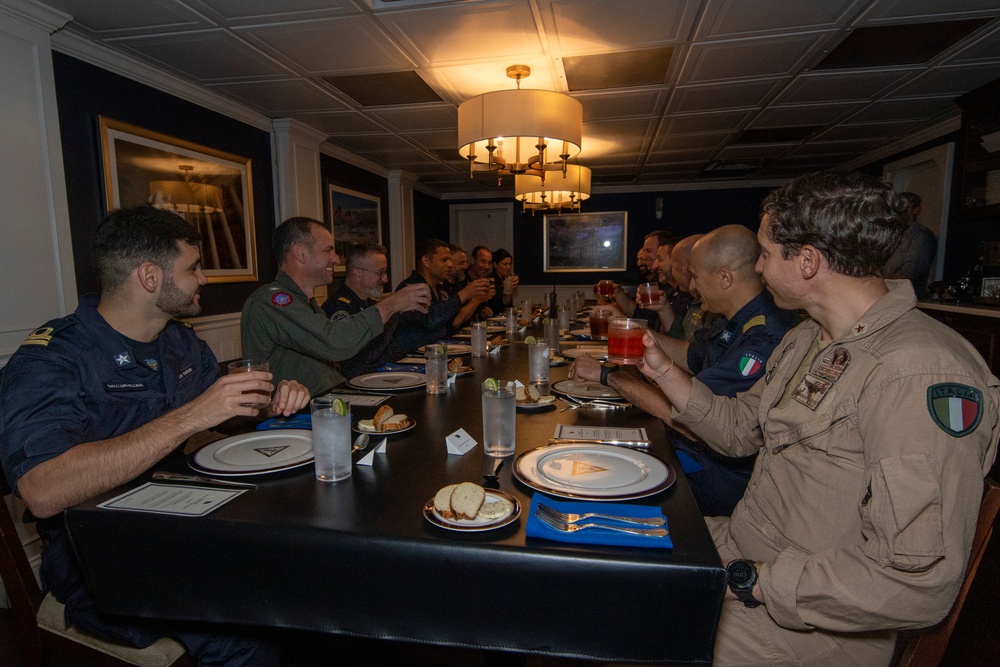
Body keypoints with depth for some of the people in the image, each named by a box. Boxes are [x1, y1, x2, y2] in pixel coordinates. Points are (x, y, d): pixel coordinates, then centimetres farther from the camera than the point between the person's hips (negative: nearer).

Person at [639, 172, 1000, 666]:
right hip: (738, 554, 8)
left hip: (799, 622, -8)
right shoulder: (805, 341, 6)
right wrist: (664, 372, 5)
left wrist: (752, 581, -22)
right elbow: (740, 430, 12)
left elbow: (921, 582, -29)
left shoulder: (922, 372, -26)